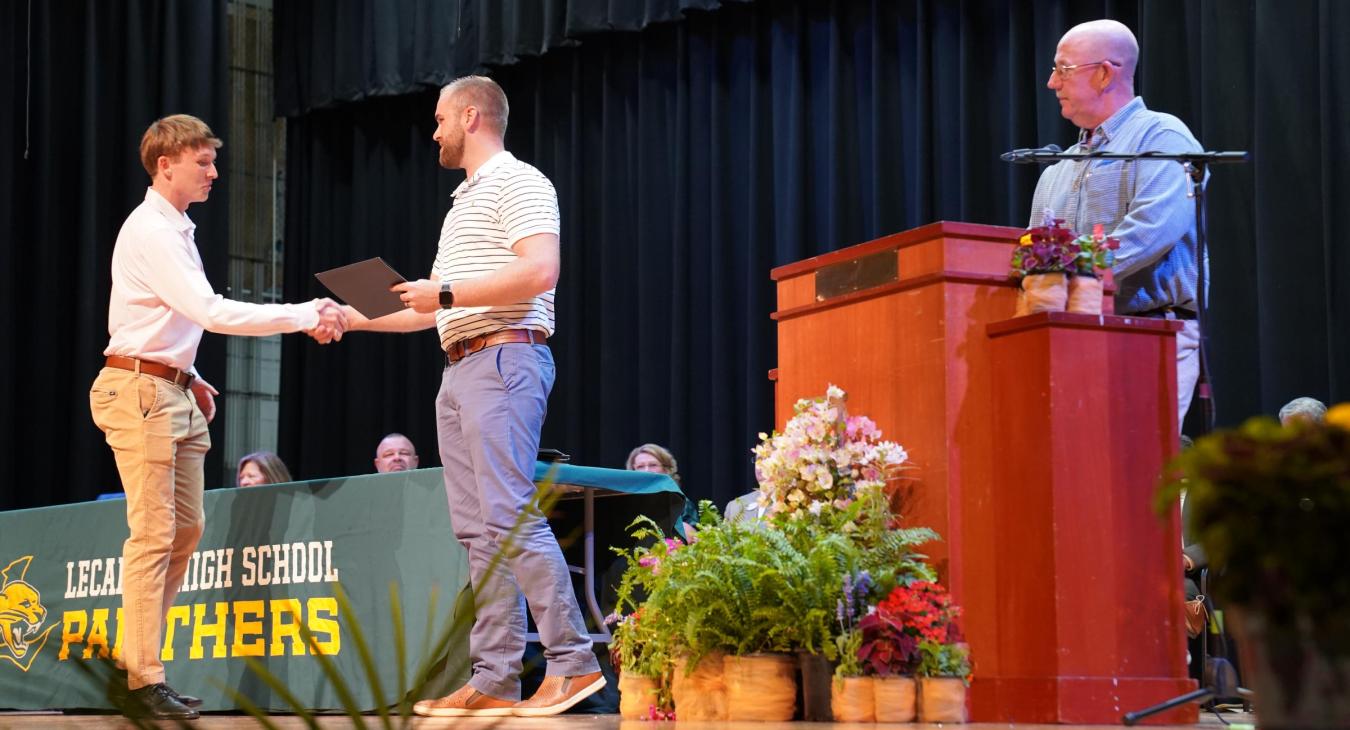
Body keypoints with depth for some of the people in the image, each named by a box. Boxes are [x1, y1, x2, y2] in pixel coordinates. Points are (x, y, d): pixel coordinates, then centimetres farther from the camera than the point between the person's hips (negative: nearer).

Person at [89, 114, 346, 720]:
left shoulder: (175, 229, 16)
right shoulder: (150, 231, -15)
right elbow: (210, 312, -24)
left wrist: (191, 379, 14)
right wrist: (306, 316, -23)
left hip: (174, 391, 10)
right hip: (139, 391, -10)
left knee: (185, 528, 10)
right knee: (154, 534, -11)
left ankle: (139, 662, 16)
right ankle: (143, 682, -9)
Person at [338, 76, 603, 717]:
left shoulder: (518, 183, -3)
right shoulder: (463, 202, 26)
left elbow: (540, 271, -19)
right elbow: (433, 310, 30)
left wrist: (447, 292, -15)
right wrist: (359, 318, 27)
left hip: (505, 360, -10)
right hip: (458, 370, 10)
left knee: (511, 514, -16)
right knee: (476, 528, 3)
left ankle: (573, 660, -14)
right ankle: (495, 681, 2)